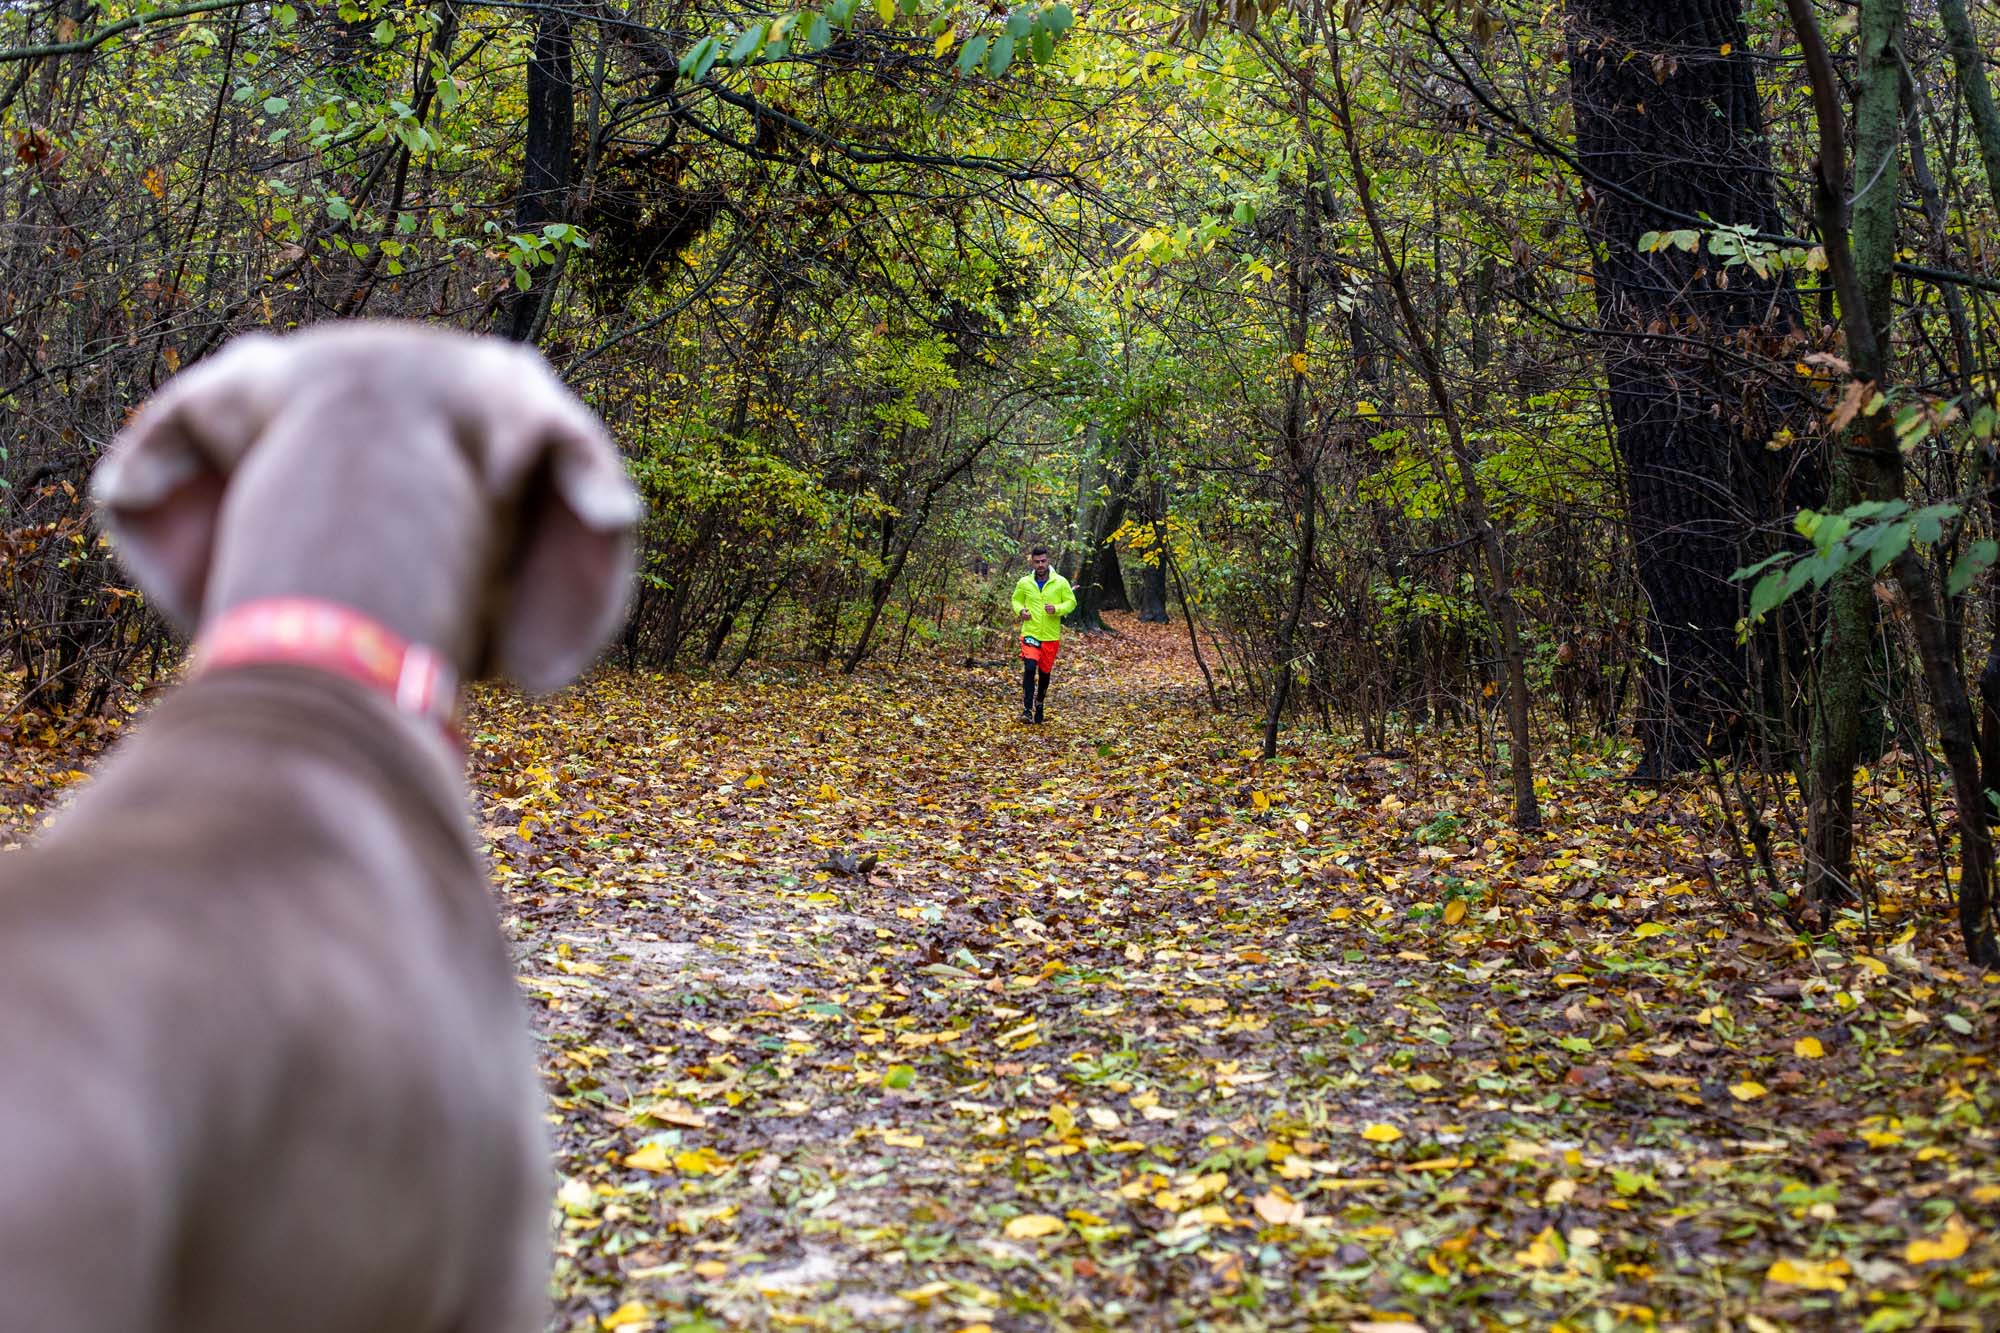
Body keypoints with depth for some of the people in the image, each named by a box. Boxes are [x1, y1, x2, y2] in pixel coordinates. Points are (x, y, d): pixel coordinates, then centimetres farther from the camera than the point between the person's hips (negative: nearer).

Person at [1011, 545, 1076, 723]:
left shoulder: (1061, 582, -3)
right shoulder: (1024, 583, -1)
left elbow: (1071, 602, 1)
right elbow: (1016, 600, 13)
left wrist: (1057, 609, -18)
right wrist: (1020, 610, -9)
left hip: (1051, 636, 1)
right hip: (1030, 633, -1)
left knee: (1044, 672, 13)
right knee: (1029, 668, -19)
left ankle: (1039, 706, 35)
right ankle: (1027, 709, -17)